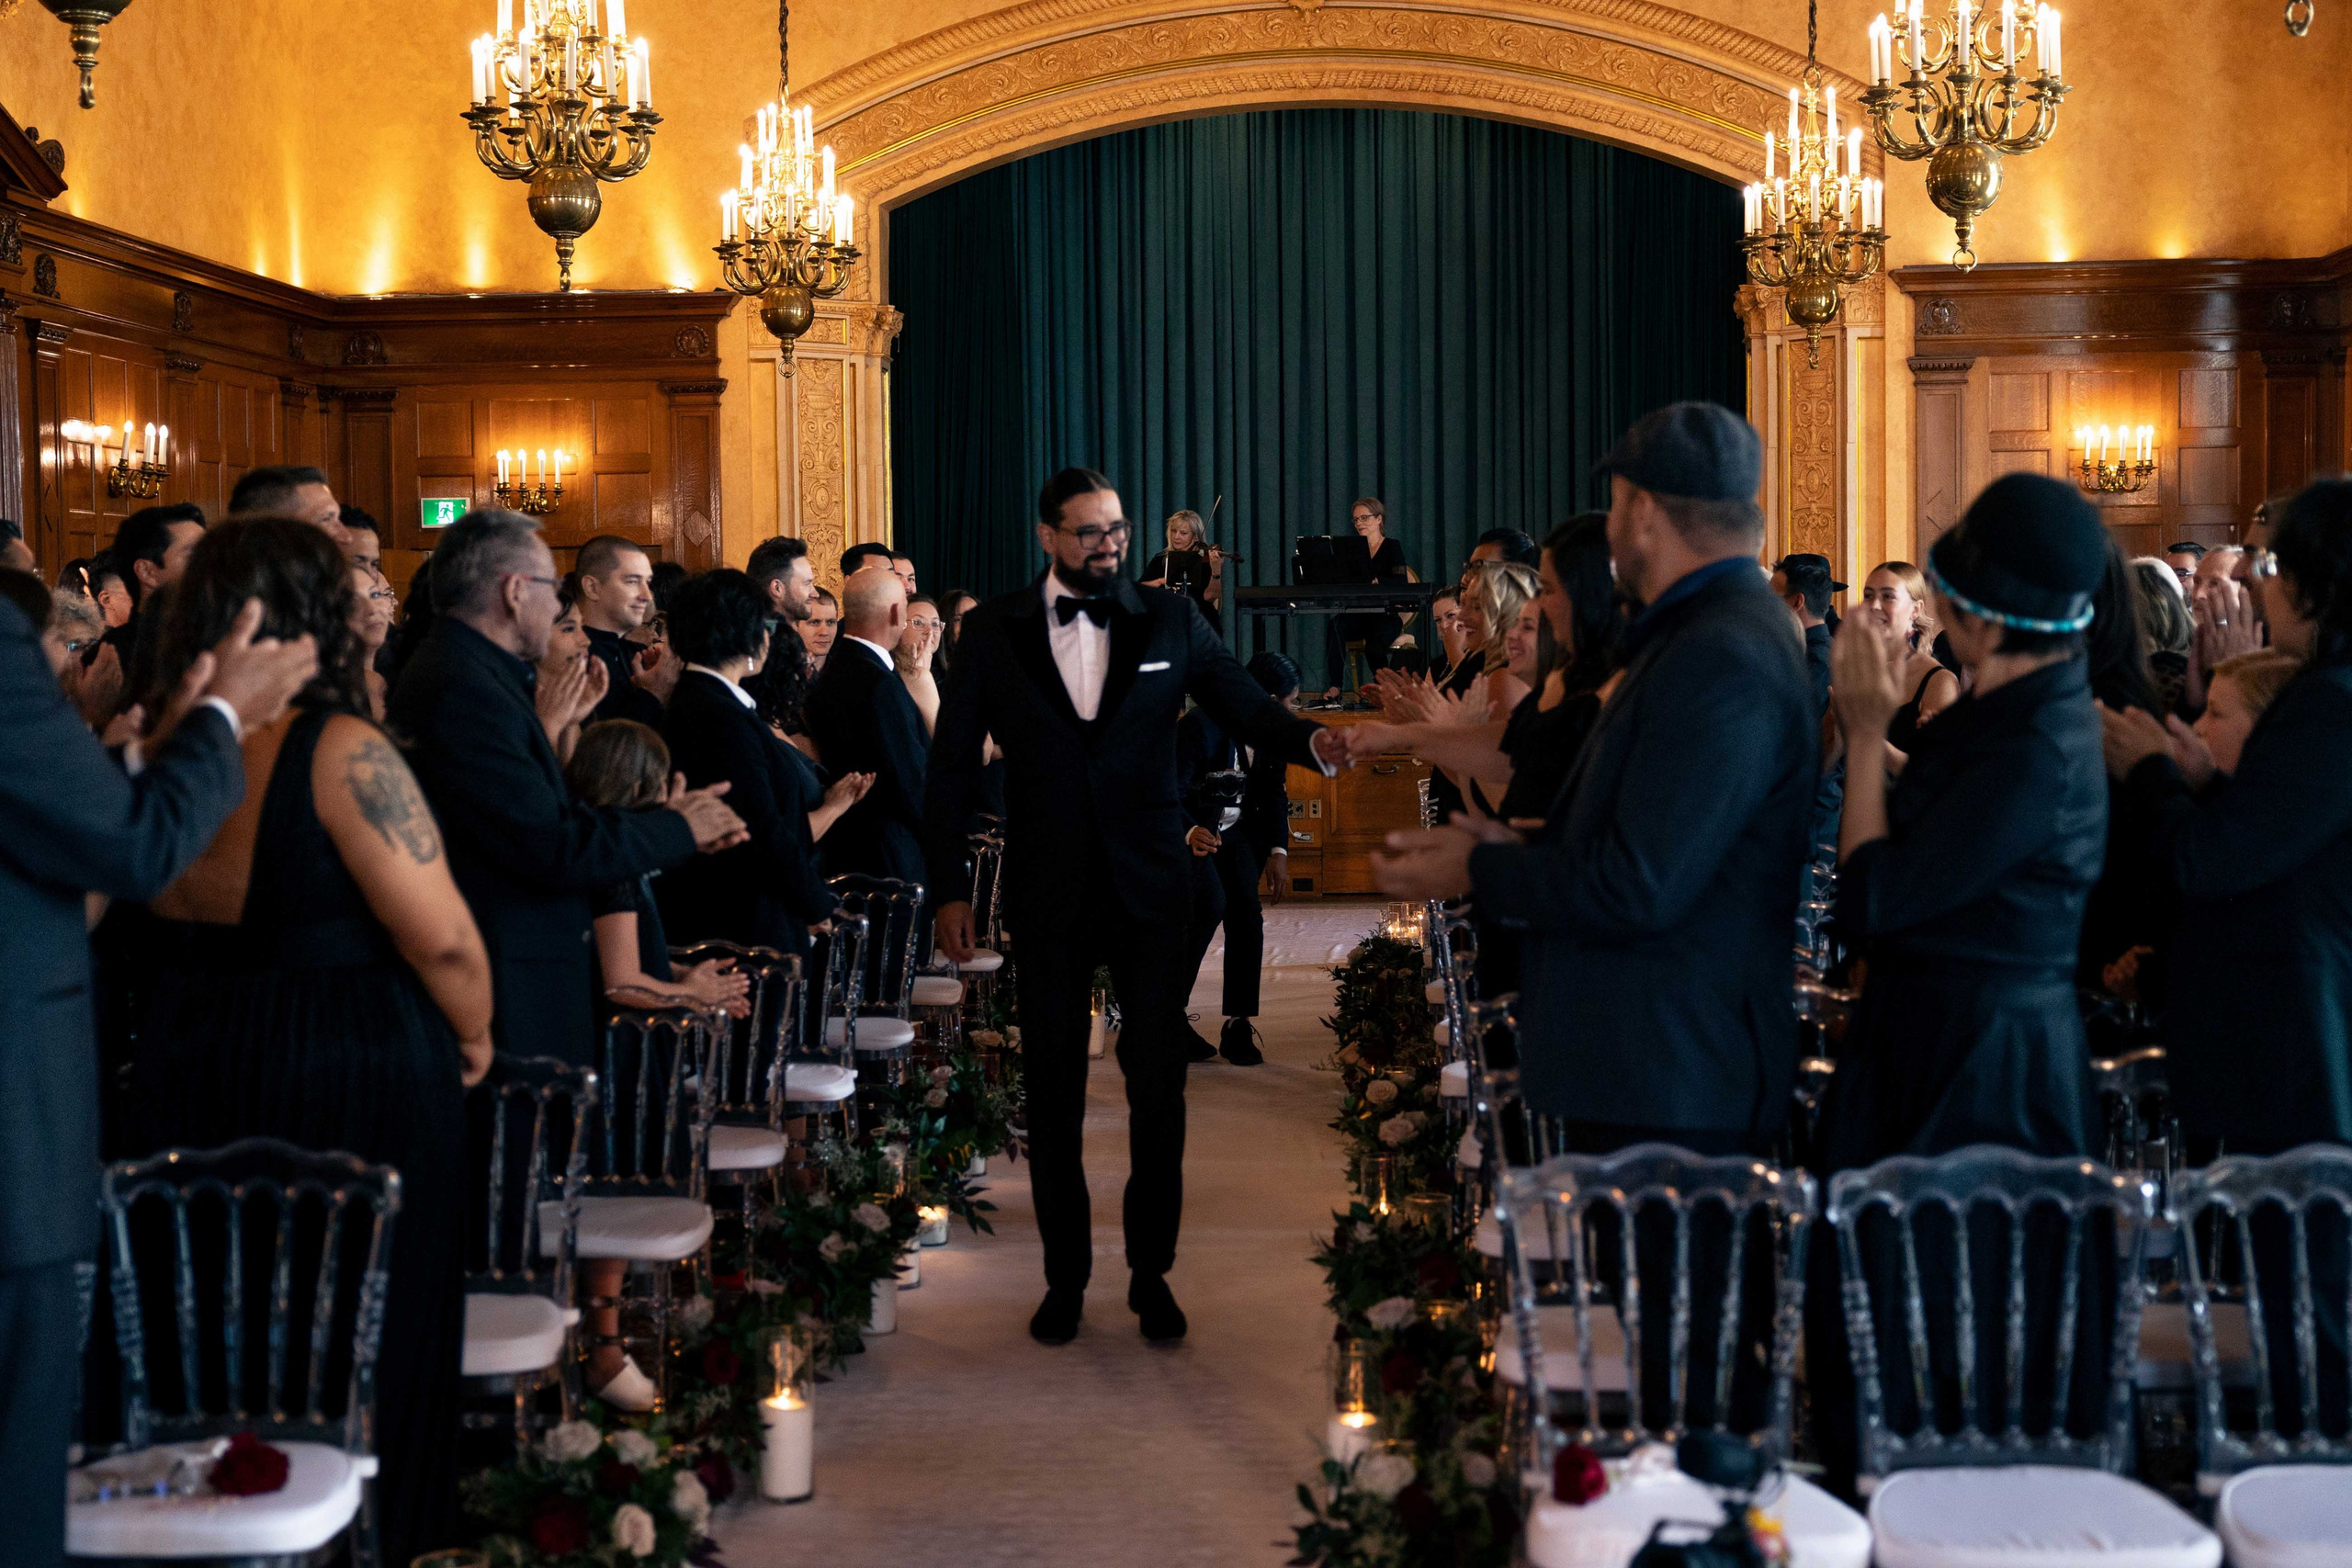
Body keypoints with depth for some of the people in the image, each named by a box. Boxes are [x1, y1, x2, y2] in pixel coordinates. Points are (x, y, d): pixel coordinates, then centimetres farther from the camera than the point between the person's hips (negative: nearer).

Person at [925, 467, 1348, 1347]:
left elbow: (1244, 706, 0)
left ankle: (1151, 1273, 17)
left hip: (1147, 888, 0)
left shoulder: (1169, 621, 4)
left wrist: (1311, 741, -22)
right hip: (1049, 895, 0)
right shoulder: (993, 632, 3)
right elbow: (952, 764, 5)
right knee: (1053, 1093, 7)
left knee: (1159, 1086, 2)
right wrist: (949, 887, 0)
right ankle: (1065, 1278, 21)